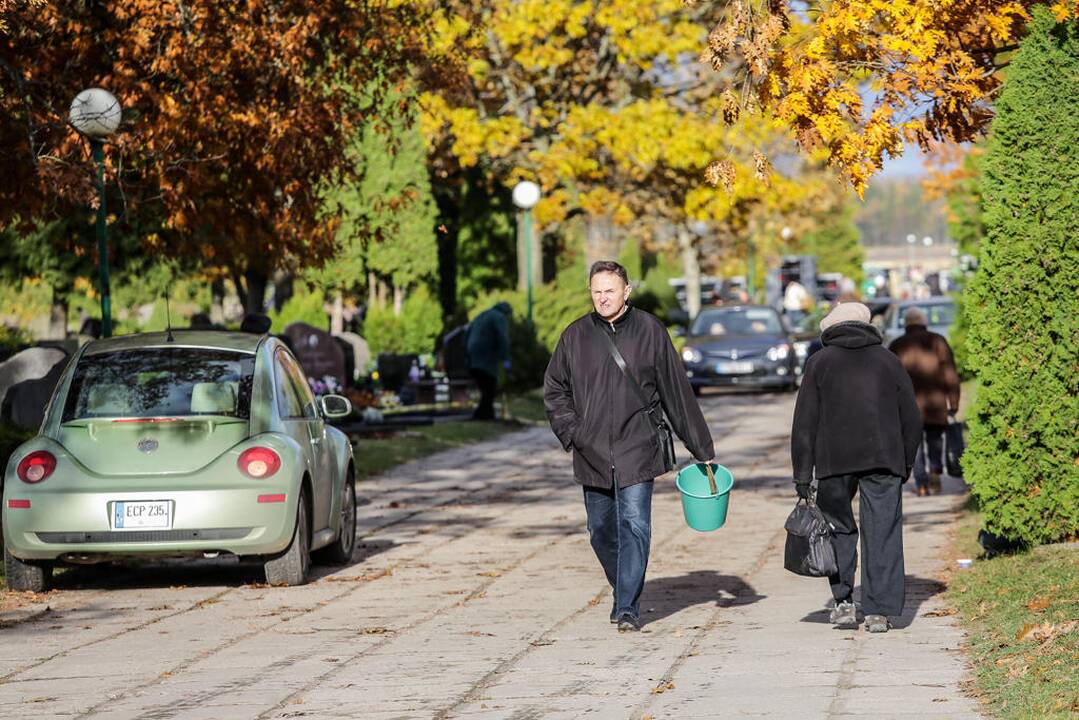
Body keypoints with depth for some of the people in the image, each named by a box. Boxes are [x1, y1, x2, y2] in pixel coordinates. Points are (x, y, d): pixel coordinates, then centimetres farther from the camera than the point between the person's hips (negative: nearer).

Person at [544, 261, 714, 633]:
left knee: (634, 525, -12)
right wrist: (570, 430, 2)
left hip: (637, 449, -3)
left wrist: (702, 448, 6)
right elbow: (554, 388, 17)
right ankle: (624, 592, 31)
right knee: (601, 531, 10)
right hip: (592, 454, 3)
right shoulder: (576, 336, 5)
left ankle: (628, 608, -11)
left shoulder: (649, 331, 0)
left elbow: (677, 391, 4)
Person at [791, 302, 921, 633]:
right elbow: (911, 418, 13)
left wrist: (802, 475, 5)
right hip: (883, 460, 1)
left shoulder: (820, 362, 10)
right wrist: (905, 465, 22)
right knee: (882, 532, 1)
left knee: (839, 527, 14)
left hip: (835, 458, -1)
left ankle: (843, 600, 7)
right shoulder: (888, 360, 15)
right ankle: (878, 611, -2)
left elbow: (804, 422, 4)